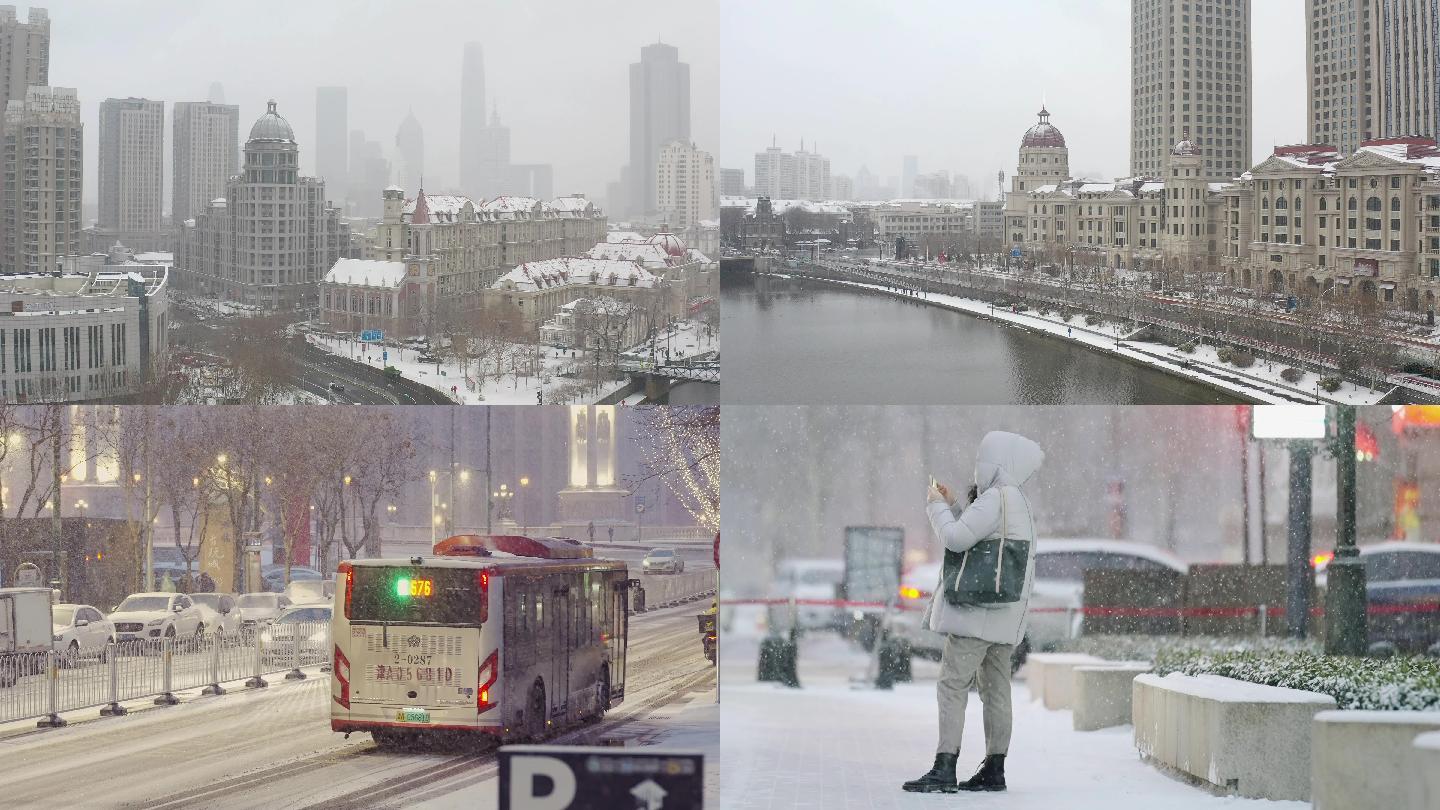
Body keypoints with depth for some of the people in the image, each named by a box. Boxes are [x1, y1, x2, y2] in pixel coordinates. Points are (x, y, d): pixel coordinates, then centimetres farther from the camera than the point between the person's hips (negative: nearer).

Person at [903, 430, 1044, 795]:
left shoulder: (996, 498, -14)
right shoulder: (1018, 502, 18)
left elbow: (956, 539, -19)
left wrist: (937, 506, -4)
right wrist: (953, 505, 19)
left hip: (978, 611, -10)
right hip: (1003, 614, 10)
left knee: (952, 685, -11)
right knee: (995, 688, 10)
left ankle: (944, 769, -16)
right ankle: (994, 769, 12)